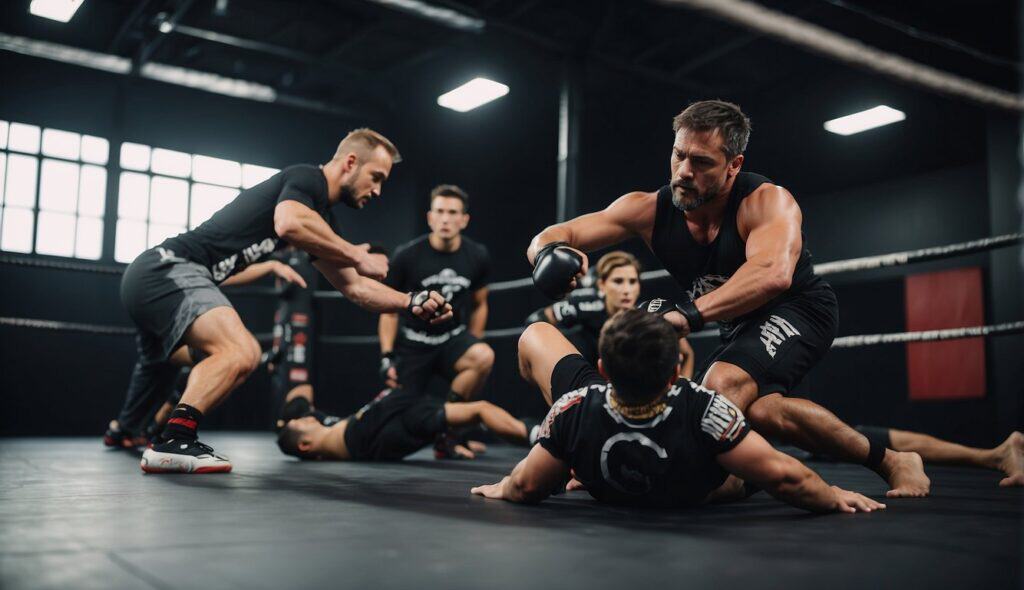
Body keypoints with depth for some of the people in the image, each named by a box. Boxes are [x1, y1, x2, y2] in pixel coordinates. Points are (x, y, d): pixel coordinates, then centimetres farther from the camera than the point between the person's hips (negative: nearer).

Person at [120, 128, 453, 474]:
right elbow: (288, 223, -34)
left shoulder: (316, 217, 18)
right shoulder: (308, 179, -10)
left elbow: (353, 287, 20)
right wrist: (357, 256, -22)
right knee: (241, 352, -27)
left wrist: (413, 302, 8)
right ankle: (174, 442, -24)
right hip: (169, 268, -11)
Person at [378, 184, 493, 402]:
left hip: (454, 338, 1)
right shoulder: (406, 256, -9)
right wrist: (386, 357, -8)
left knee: (484, 357, -29)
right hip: (413, 344, -1)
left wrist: (472, 348, 14)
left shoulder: (478, 256, -2)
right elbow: (390, 311, 0)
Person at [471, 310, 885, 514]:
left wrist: (503, 489, -3)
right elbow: (781, 476, -37)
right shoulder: (702, 409, -45)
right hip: (687, 496, 0)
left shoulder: (576, 409, -40)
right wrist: (834, 498, -18)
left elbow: (527, 486, -25)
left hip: (602, 487, 0)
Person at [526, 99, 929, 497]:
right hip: (741, 327, 7)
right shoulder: (649, 210, -13)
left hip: (799, 309, -7)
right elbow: (547, 239, -15)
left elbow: (773, 274, -49)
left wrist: (688, 313, -59)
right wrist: (551, 254, -41)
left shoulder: (767, 201, -27)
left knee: (724, 384, -29)